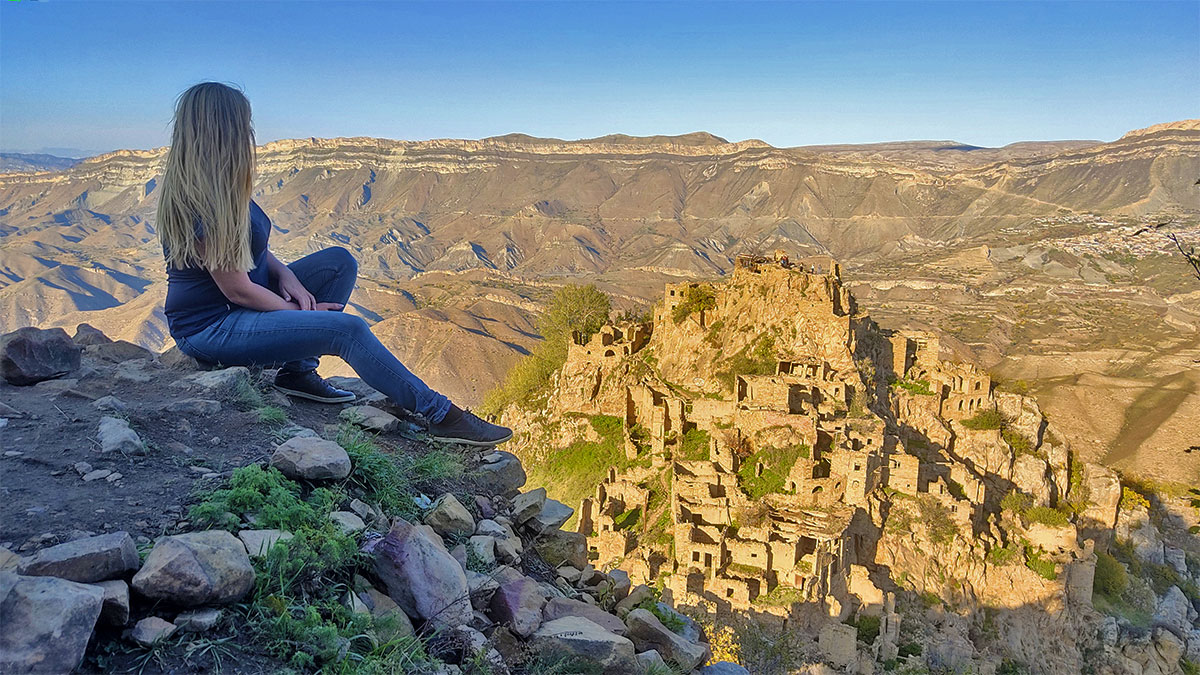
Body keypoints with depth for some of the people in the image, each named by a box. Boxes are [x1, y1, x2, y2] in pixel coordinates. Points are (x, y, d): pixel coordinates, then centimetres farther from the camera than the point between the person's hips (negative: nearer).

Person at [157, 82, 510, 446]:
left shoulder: (217, 187, 6)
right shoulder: (203, 203, -25)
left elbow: (247, 245, 17)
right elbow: (237, 290, -23)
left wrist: (284, 273, -3)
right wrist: (303, 314, -10)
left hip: (240, 304, 10)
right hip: (209, 328, -10)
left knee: (339, 262, 1)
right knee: (348, 329, -24)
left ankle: (298, 371, -3)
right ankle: (440, 415, -18)